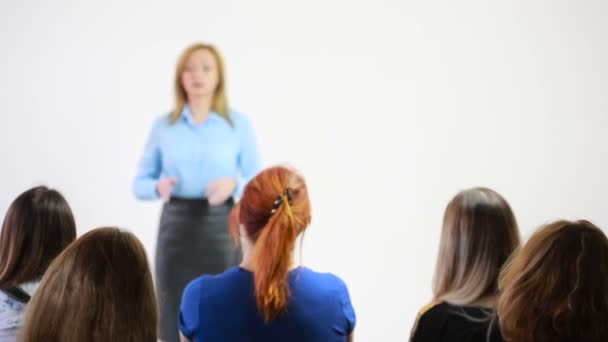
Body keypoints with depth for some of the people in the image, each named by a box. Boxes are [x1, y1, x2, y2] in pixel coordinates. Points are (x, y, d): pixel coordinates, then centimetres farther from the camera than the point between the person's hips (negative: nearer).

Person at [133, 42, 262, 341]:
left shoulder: (239, 124, 3)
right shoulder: (163, 125, 6)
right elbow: (140, 184, 9)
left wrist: (234, 184, -18)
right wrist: (159, 186, -13)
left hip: (221, 229, -1)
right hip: (176, 227, 1)